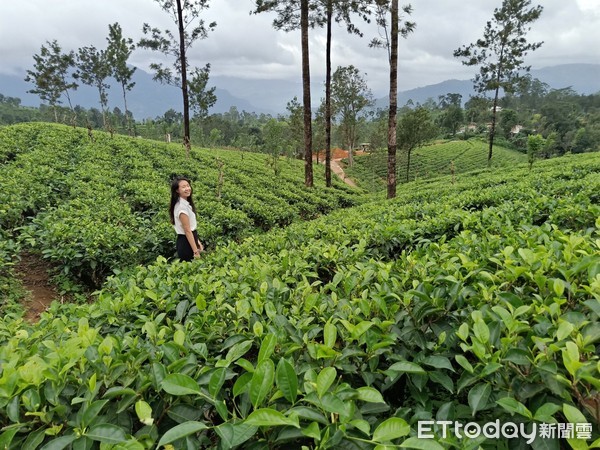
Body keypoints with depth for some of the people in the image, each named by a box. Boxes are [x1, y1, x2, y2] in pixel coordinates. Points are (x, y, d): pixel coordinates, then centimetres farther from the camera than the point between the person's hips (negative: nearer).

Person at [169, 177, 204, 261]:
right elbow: (187, 231, -20)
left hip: (189, 241, 9)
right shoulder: (182, 206, -19)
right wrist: (196, 251, -20)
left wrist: (198, 242, 16)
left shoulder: (186, 204, 9)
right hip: (186, 243, -9)